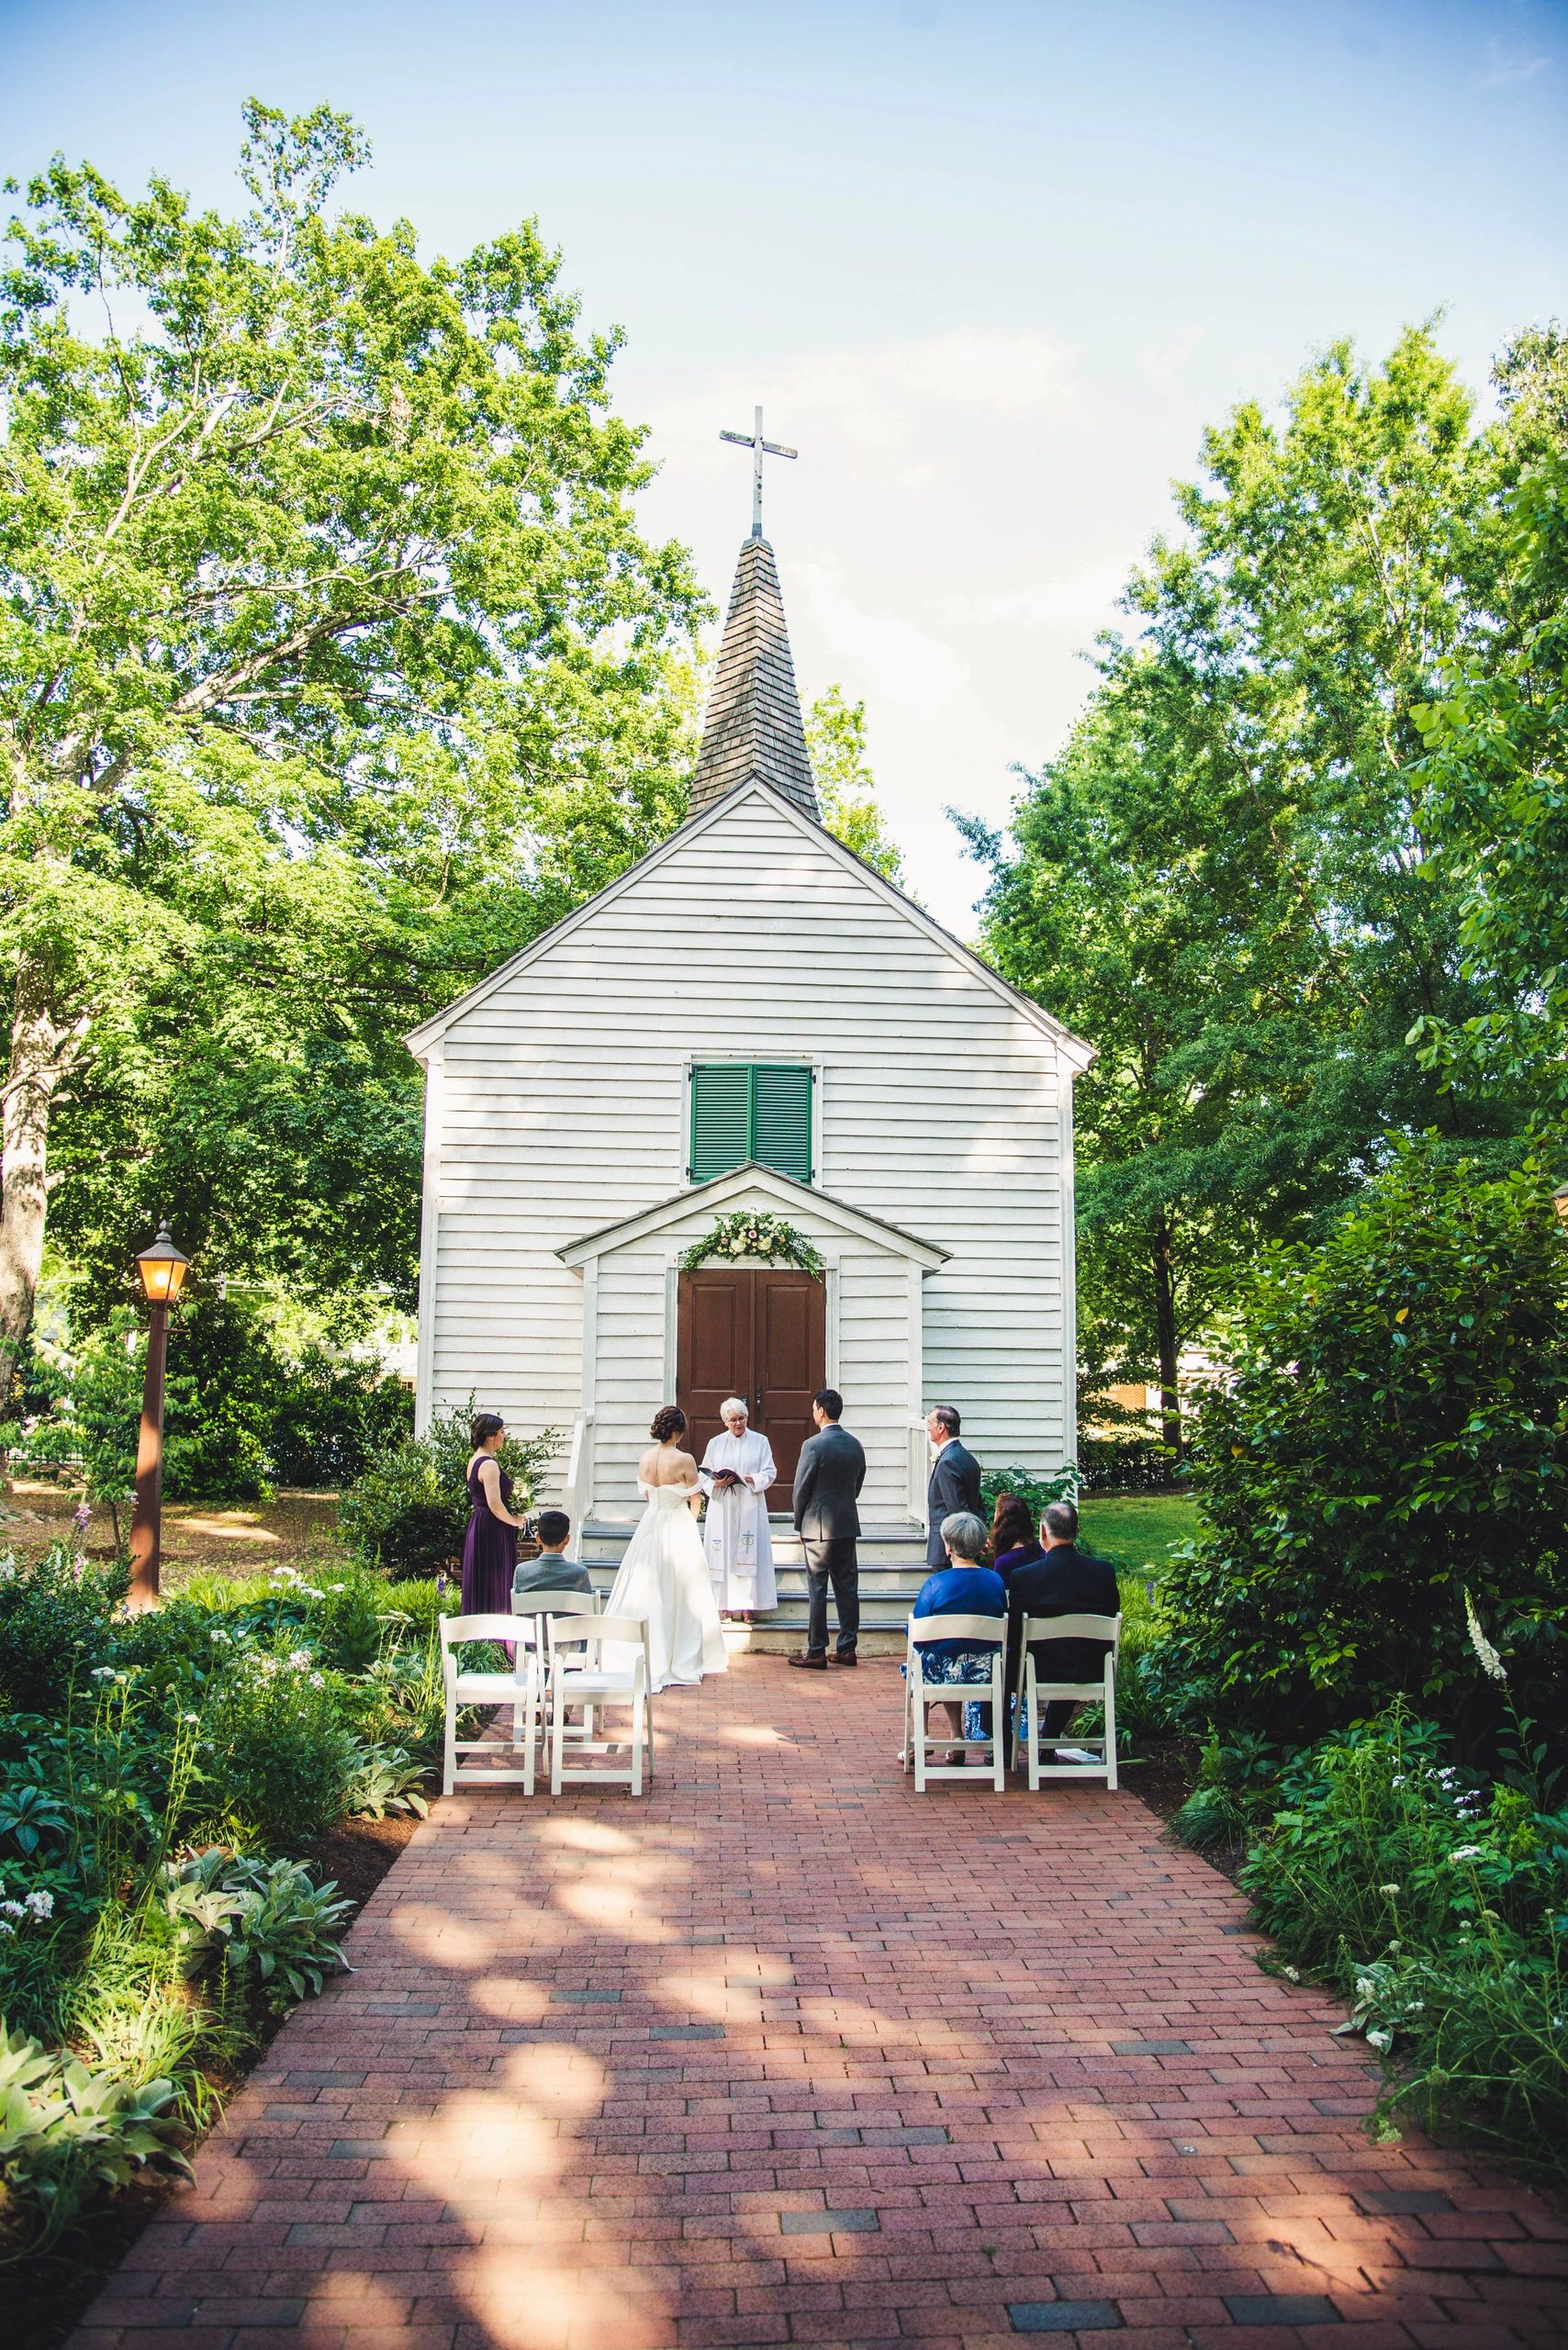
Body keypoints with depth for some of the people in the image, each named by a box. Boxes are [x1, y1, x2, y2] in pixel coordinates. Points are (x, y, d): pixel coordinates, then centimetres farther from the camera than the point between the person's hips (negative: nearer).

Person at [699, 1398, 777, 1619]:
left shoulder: (760, 1441, 5)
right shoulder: (715, 1443, 9)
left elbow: (770, 1473, 2)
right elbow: (703, 1474, 10)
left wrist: (750, 1479, -15)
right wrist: (716, 1483, -11)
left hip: (749, 1506, -1)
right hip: (721, 1507, 1)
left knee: (748, 1554, -5)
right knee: (723, 1553, -2)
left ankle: (747, 1605, -2)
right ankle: (725, 1606, 3)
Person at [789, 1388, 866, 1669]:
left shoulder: (813, 1445, -14)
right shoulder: (855, 1444, 6)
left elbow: (801, 1488, -9)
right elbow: (857, 1484, 13)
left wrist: (799, 1524, 4)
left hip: (818, 1527, -6)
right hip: (848, 1525, 6)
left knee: (817, 1590, -1)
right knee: (847, 1587, 10)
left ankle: (816, 1652, 2)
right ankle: (847, 1649, 15)